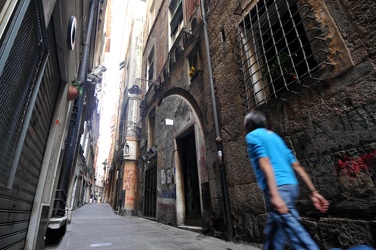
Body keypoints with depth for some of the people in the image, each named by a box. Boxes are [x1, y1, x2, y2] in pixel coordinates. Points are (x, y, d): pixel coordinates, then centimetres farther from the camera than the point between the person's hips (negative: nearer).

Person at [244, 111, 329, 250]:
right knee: (272, 232, 19)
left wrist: (274, 195, -22)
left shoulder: (252, 136, 0)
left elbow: (265, 164, -15)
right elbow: (296, 165, 17)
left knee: (297, 236, -7)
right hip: (291, 186, 9)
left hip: (278, 189, -9)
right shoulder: (274, 136, 23)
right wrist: (313, 192, 16)